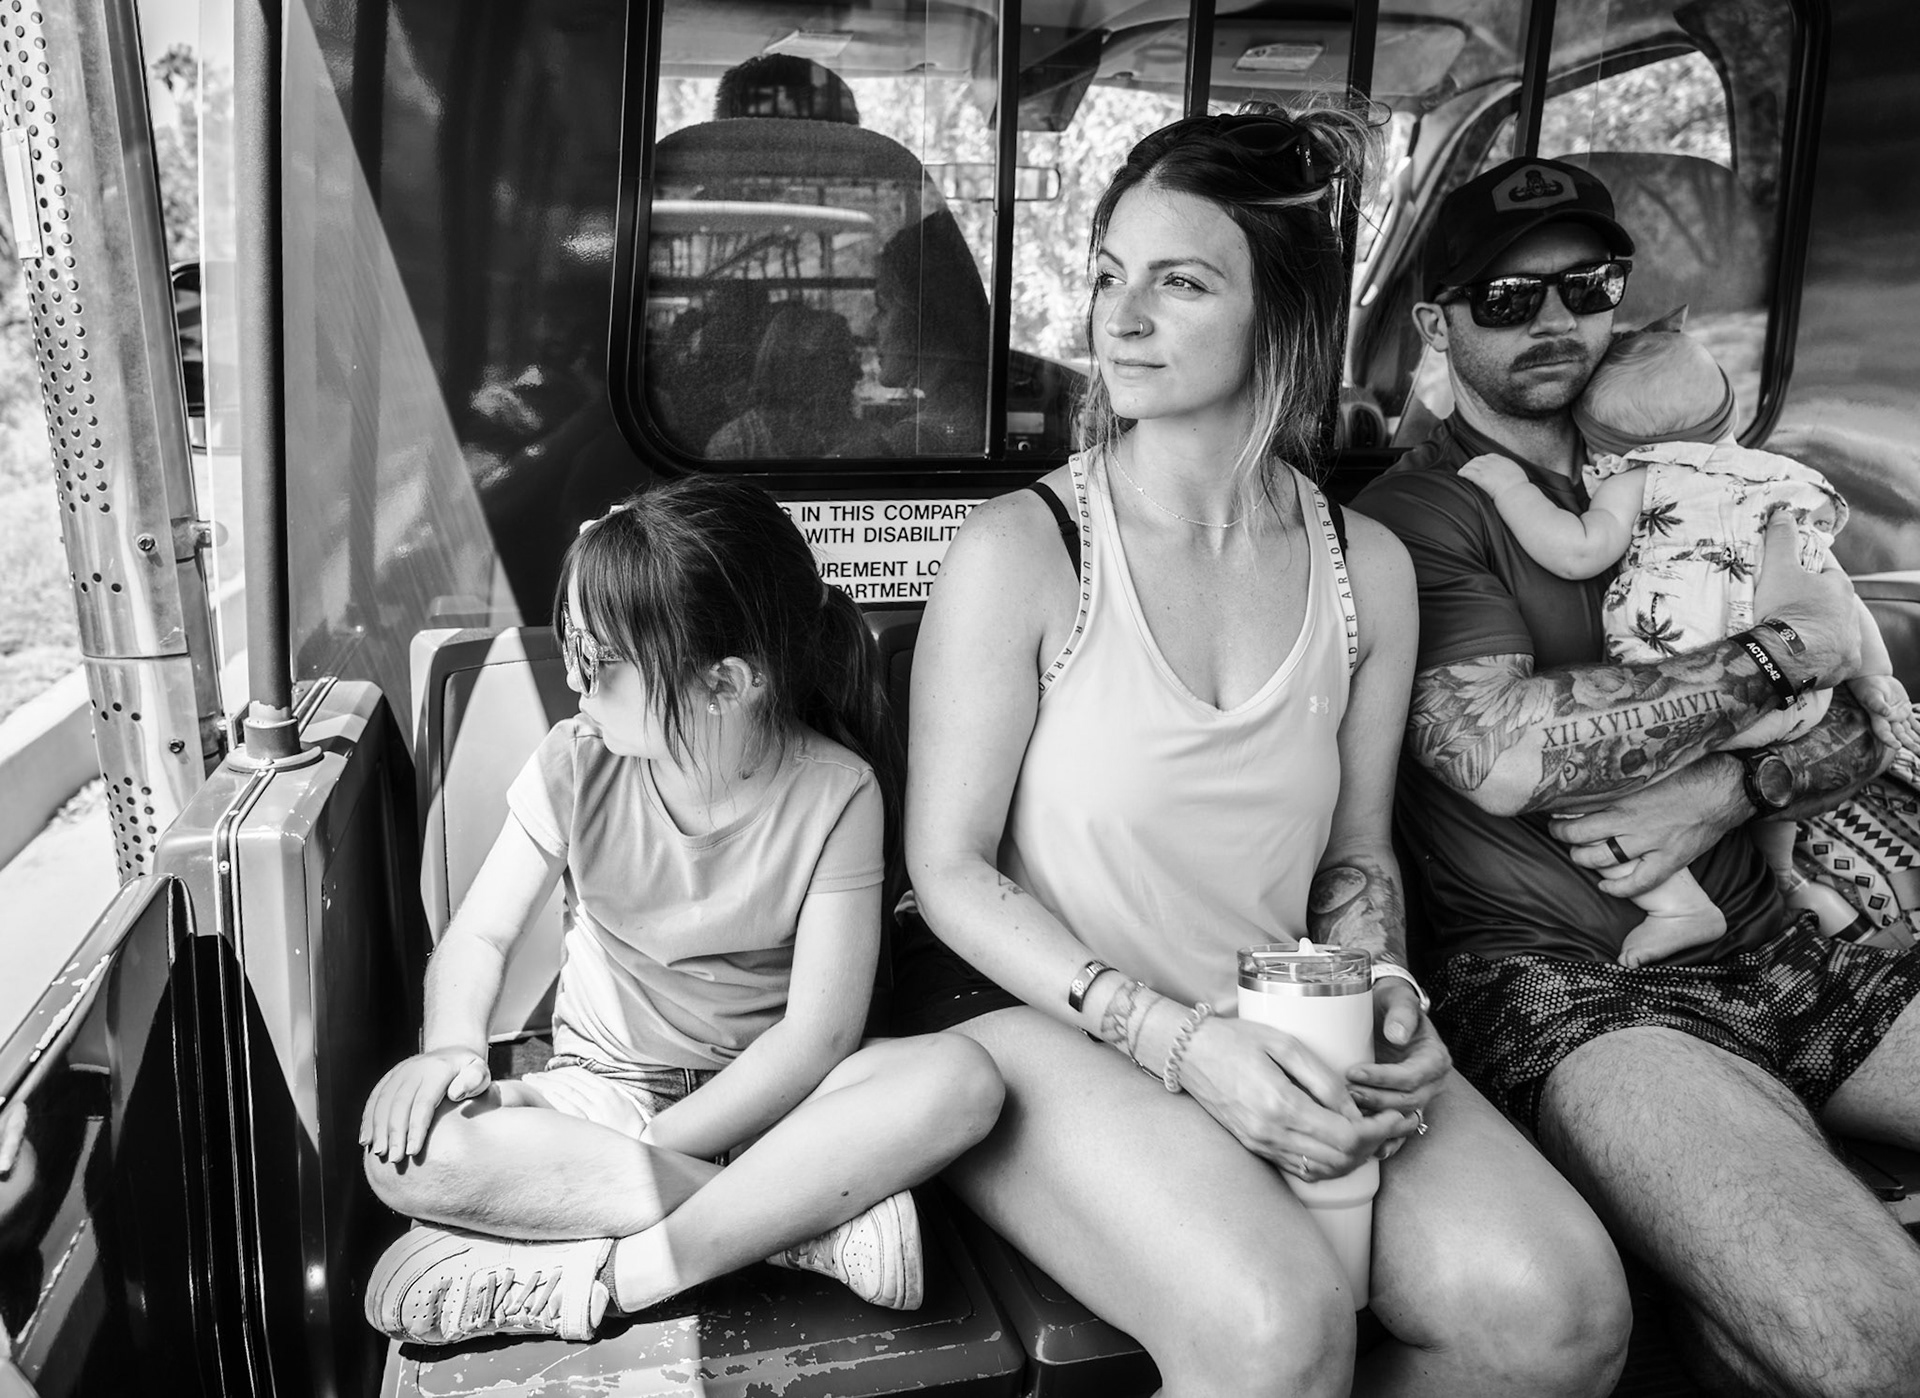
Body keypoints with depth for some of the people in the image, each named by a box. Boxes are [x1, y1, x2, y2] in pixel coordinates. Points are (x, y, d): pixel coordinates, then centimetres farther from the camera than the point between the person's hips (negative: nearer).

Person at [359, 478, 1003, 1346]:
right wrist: (454, 1045, -23)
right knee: (407, 1142, -29)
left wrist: (649, 1144, -22)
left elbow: (821, 1027, -17)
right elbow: (481, 934, -1)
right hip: (602, 1085, 2)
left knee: (962, 1079, -31)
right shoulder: (577, 765, -10)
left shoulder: (834, 791, -16)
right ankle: (808, 1216, -24)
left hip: (763, 1093, -1)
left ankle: (592, 1280, -26)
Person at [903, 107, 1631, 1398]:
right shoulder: (1020, 552, -11)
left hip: (1280, 1033, 5)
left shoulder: (1367, 568, 3)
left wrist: (1383, 988, -8)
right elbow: (949, 870, -10)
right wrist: (1175, 1038, -20)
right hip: (1040, 1014, -4)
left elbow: (1356, 853, 14)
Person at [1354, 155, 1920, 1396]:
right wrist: (1774, 653, -8)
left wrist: (1725, 794, -9)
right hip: (1566, 976, -6)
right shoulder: (1416, 519, -2)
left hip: (1776, 948, 6)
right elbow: (1505, 754, -19)